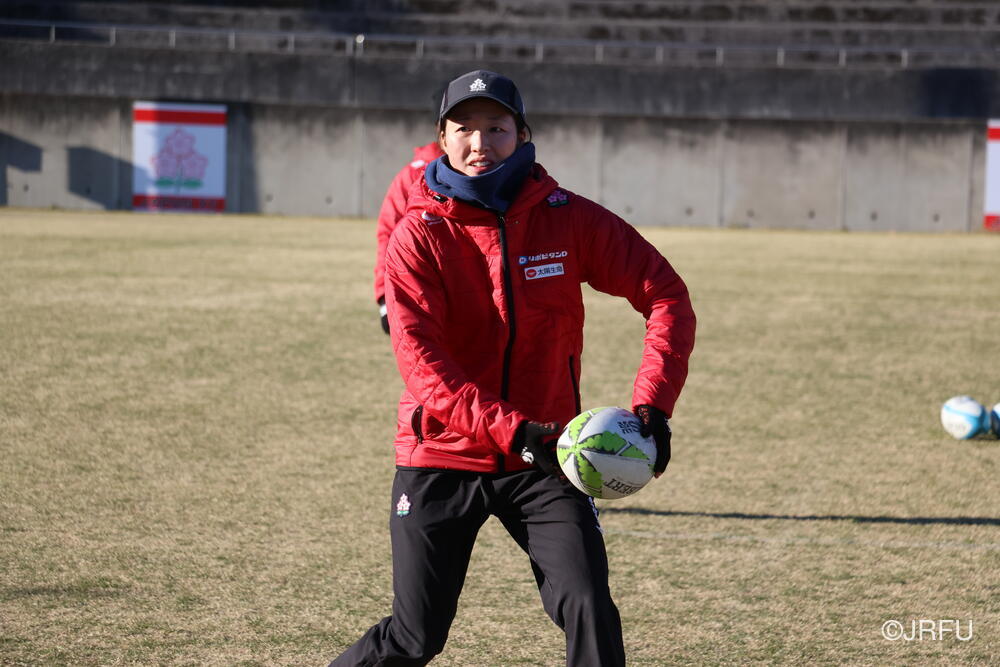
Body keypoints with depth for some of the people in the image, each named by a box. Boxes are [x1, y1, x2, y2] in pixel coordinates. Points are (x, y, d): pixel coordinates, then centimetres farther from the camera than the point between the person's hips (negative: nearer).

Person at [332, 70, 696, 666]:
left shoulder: (568, 218, -4)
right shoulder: (419, 235, -8)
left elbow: (667, 294, -5)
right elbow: (422, 365, -17)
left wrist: (652, 405, -20)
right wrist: (513, 432, -29)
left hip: (544, 459, 2)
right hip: (442, 456, -1)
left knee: (589, 610, -14)